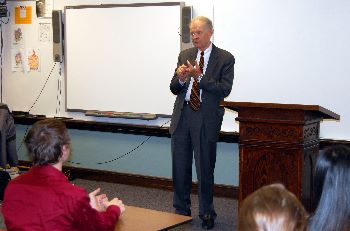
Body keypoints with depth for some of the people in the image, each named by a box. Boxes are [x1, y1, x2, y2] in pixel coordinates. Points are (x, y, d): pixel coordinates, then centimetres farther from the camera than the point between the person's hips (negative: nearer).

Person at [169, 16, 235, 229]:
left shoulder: (225, 58, -1)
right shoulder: (185, 55, 11)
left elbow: (225, 90, -11)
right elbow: (174, 89, 11)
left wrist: (199, 76, -20)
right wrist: (181, 78, -11)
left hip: (206, 119, -4)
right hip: (182, 116, 4)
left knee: (205, 169, 3)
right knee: (180, 168, 10)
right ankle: (181, 210, 24)